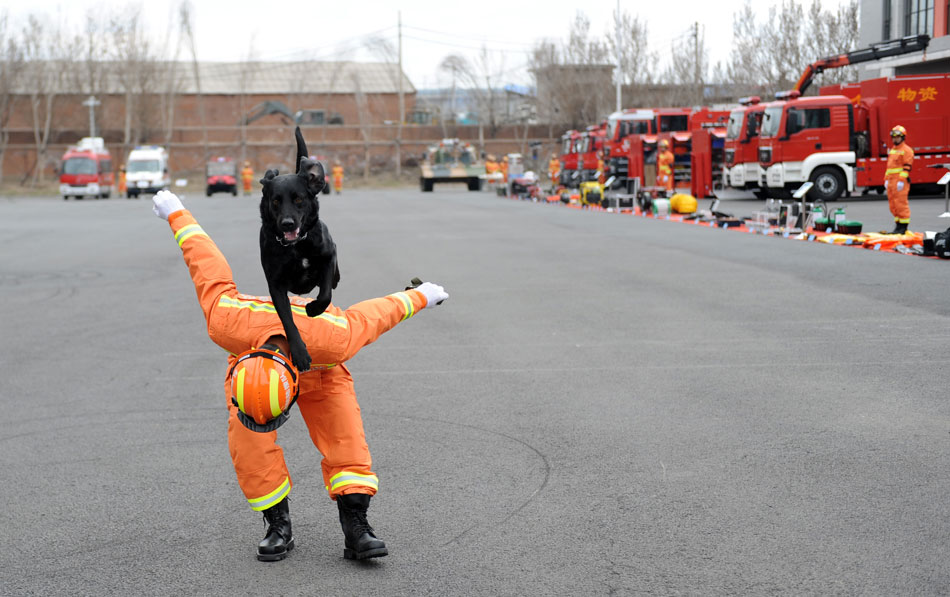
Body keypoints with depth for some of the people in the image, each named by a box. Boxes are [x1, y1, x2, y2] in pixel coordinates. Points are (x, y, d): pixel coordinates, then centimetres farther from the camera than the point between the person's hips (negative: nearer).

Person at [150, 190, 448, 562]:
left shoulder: (332, 341, -45)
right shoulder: (226, 325, -42)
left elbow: (372, 315, -24)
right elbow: (210, 272, -25)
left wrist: (419, 297, -4)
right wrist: (177, 216, -8)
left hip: (319, 372, -1)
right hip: (249, 354, 1)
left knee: (345, 437, -20)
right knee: (249, 444, -21)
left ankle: (355, 527, -20)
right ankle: (278, 527, -9)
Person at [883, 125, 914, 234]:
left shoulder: (906, 150, -6)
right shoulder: (892, 150, 21)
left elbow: (907, 167, -13)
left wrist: (901, 180, -20)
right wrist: (886, 179, 18)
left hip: (900, 182, -9)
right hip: (891, 182, 9)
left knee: (901, 204, -10)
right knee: (893, 205, 9)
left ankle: (903, 227, -8)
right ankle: (898, 226, 15)